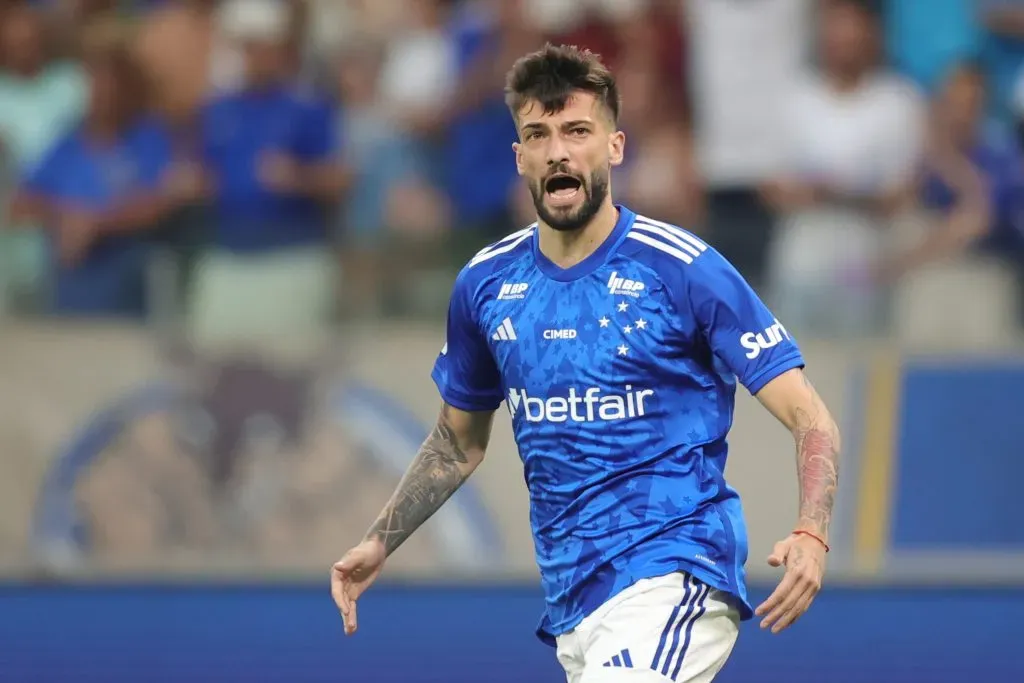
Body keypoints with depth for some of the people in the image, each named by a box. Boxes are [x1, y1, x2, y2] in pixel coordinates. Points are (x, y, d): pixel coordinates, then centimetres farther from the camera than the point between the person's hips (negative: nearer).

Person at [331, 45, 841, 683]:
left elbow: (811, 419, -10)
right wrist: (380, 542, 14)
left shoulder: (684, 269, -8)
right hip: (571, 601, 6)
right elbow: (459, 440, 25)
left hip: (675, 576, -6)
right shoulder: (486, 284, 8)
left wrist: (811, 536, -26)